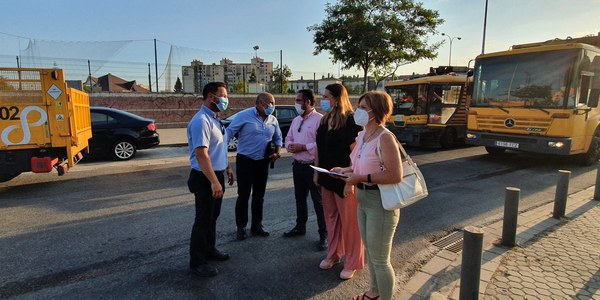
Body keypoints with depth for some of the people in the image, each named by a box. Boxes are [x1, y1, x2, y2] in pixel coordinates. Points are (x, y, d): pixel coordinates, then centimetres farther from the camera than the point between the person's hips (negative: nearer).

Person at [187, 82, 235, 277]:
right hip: (205, 178, -9)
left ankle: (209, 250, 37)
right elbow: (201, 154, -28)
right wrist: (214, 182, -31)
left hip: (217, 174, 9)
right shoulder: (201, 121, -21)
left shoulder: (214, 119, 10)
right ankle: (196, 262, 16)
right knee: (203, 220, 2)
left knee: (212, 217, 21)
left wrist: (227, 168, 21)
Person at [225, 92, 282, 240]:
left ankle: (256, 226, 27)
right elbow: (229, 133, -13)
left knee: (259, 196, 14)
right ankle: (241, 227, 15)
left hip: (263, 162, 6)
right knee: (243, 195, 0)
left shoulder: (273, 120, 6)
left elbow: (278, 138, 18)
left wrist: (277, 152, 2)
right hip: (245, 161, -5)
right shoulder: (244, 116, -11)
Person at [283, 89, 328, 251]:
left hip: (313, 166, -8)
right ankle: (300, 227, 37)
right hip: (298, 165, 8)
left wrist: (303, 147, -21)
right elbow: (288, 138, 17)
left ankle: (323, 235, 13)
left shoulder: (319, 119, -14)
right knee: (300, 198, 19)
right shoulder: (296, 120, 13)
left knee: (318, 201, 2)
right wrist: (289, 145, -5)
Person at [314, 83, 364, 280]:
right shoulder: (324, 120, 7)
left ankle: (352, 263, 22)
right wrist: (316, 172, 11)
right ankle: (333, 254, 36)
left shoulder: (351, 121, -16)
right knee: (331, 217, 18)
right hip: (326, 177, 7)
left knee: (349, 220, 5)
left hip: (344, 178, -7)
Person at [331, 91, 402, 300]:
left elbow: (395, 175, -25)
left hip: (381, 202, -9)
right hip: (363, 199, 9)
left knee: (380, 259, 7)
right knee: (370, 251, 24)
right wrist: (346, 171, 1)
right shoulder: (362, 135, 6)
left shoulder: (385, 138, -21)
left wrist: (360, 177, -24)